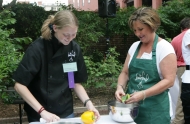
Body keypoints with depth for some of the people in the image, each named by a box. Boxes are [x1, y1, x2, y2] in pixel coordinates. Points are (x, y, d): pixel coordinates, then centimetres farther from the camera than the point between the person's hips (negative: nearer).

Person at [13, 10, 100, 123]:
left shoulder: (74, 48, -6)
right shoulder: (38, 49, -18)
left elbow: (76, 82, 3)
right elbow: (19, 85, -16)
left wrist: (88, 102, -12)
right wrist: (42, 111, -21)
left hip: (66, 113, 4)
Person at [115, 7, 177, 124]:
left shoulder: (165, 48, -10)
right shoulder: (134, 46, 7)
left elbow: (169, 80, -16)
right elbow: (125, 73, 11)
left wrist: (143, 94, -24)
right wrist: (120, 87, -9)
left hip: (155, 109, -5)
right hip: (132, 105, 5)